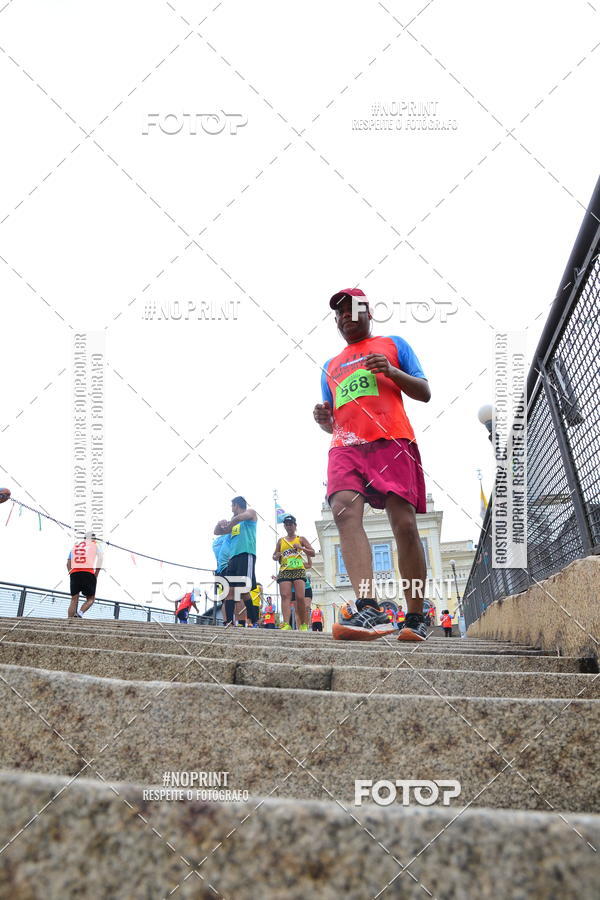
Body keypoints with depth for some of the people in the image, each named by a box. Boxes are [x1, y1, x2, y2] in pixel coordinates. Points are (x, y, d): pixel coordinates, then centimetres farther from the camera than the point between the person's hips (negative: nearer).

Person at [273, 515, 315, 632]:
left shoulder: (301, 539, 14)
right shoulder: (281, 541, 20)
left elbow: (312, 553, 9)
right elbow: (274, 556, 25)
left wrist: (301, 548, -7)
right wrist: (277, 556, 0)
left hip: (298, 570, -2)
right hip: (284, 571, 2)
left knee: (300, 597, -11)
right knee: (285, 596, -15)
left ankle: (303, 624, 1)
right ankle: (286, 624, -25)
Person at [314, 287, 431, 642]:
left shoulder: (393, 345, 21)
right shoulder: (331, 366, 32)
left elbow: (425, 393, 14)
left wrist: (392, 372, -3)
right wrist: (324, 419, 8)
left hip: (392, 441, -3)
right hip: (346, 446, 3)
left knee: (404, 524, -13)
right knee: (345, 510, -25)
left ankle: (416, 618, -5)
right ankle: (369, 608, -39)